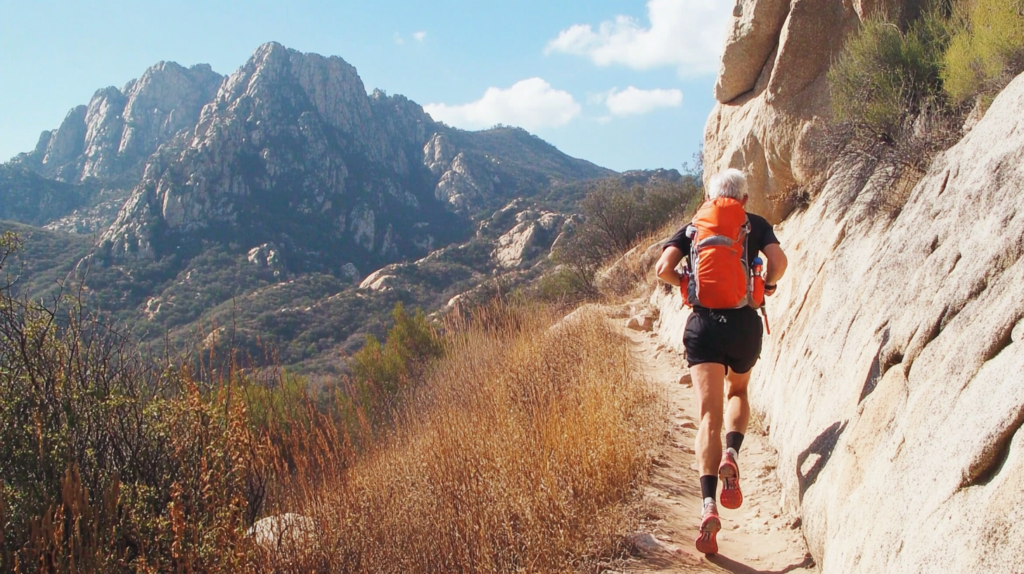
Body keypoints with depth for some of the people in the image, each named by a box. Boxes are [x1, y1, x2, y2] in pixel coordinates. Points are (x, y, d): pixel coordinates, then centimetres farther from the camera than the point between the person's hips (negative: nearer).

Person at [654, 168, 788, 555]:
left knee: (709, 416, -5)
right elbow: (779, 261, -6)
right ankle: (731, 454, -2)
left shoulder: (692, 227, 12)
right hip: (745, 322, 0)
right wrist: (769, 284, 15)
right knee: (738, 392, 27)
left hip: (703, 324, 0)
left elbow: (663, 269, -2)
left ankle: (708, 506, -21)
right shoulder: (757, 225, 10)